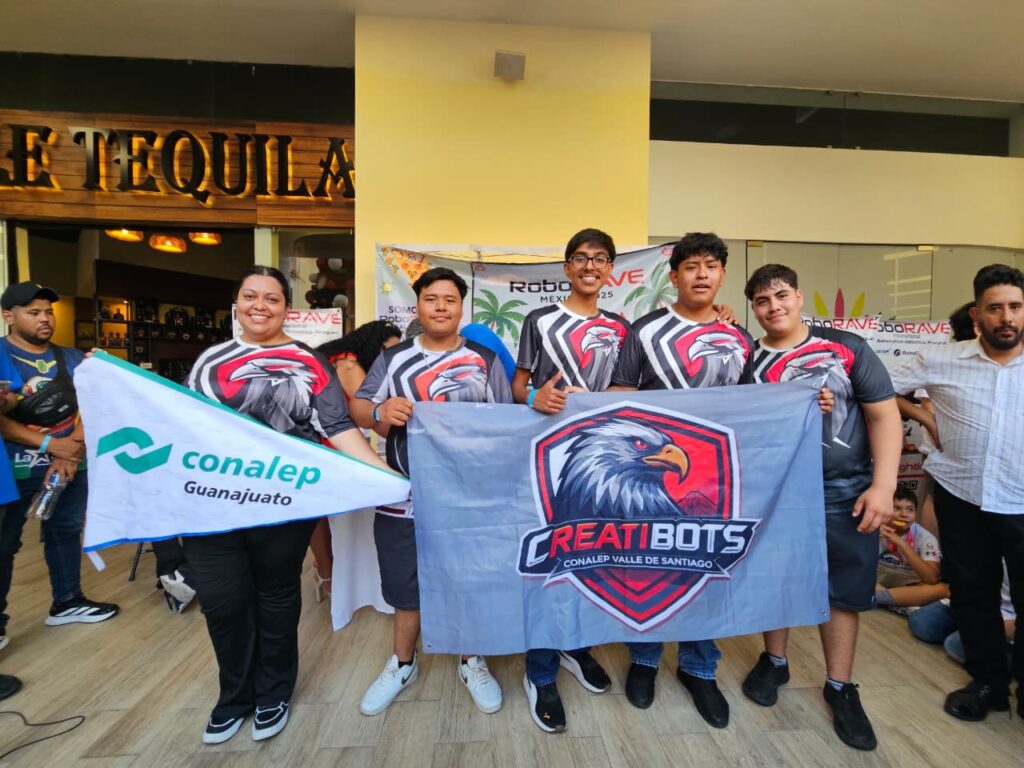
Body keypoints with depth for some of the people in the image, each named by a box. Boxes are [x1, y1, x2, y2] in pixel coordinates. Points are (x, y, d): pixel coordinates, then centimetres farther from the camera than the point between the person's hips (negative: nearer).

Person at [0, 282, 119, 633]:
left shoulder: (72, 359, 6)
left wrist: (72, 453, -13)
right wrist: (50, 444, -20)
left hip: (71, 465, 4)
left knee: (66, 533, 15)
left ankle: (67, 601, 30)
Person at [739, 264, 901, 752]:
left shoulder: (847, 347, -4)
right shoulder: (747, 361, 0)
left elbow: (884, 416, -5)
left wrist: (883, 485, -12)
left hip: (844, 492, -1)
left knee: (843, 589, 10)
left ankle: (840, 687, 30)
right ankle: (774, 663, 36)